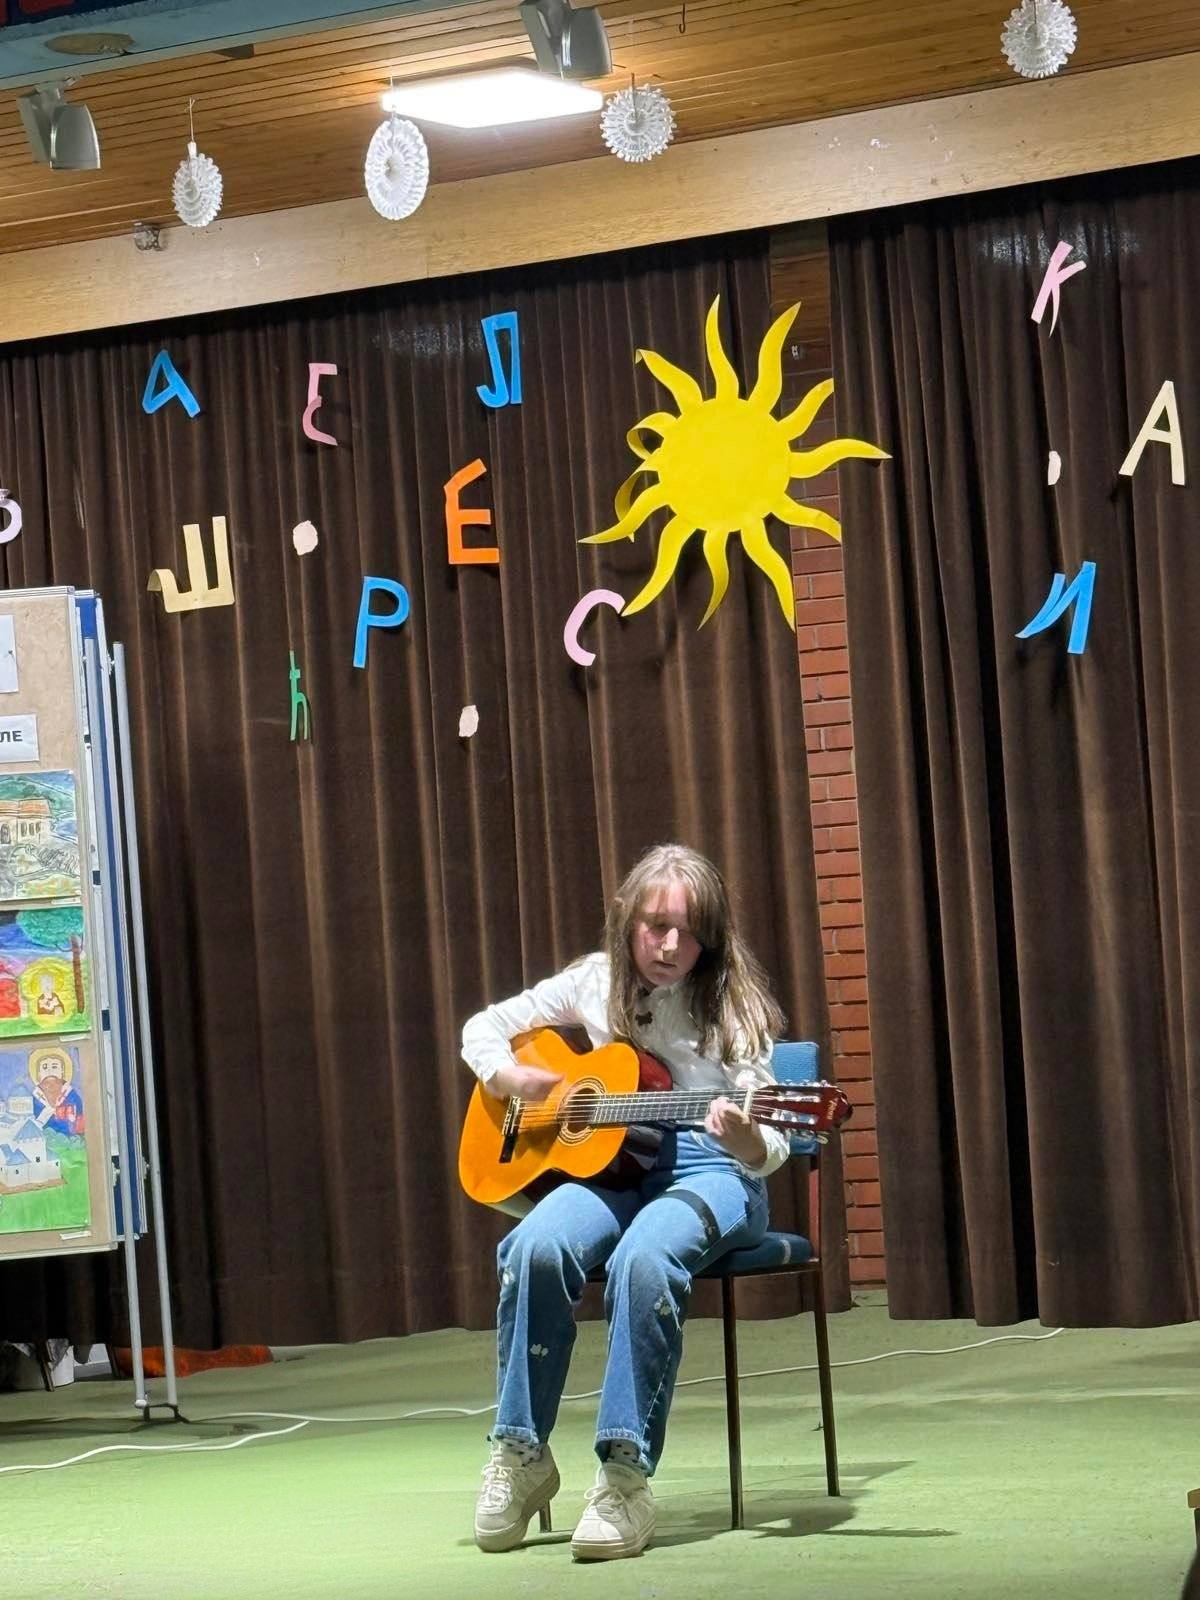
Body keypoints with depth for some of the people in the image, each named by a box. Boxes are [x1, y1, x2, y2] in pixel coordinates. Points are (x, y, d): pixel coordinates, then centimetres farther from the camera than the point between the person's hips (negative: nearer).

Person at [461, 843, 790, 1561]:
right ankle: (521, 1455, -18)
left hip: (710, 1173, -3)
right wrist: (507, 1077, -3)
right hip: (612, 1163, 3)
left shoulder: (732, 1004, -3)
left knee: (644, 1256, -39)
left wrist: (745, 1139, -34)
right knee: (537, 1246, -32)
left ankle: (627, 1475, -35)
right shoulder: (595, 984, 7)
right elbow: (483, 1028, 19)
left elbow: (766, 1149, -10)